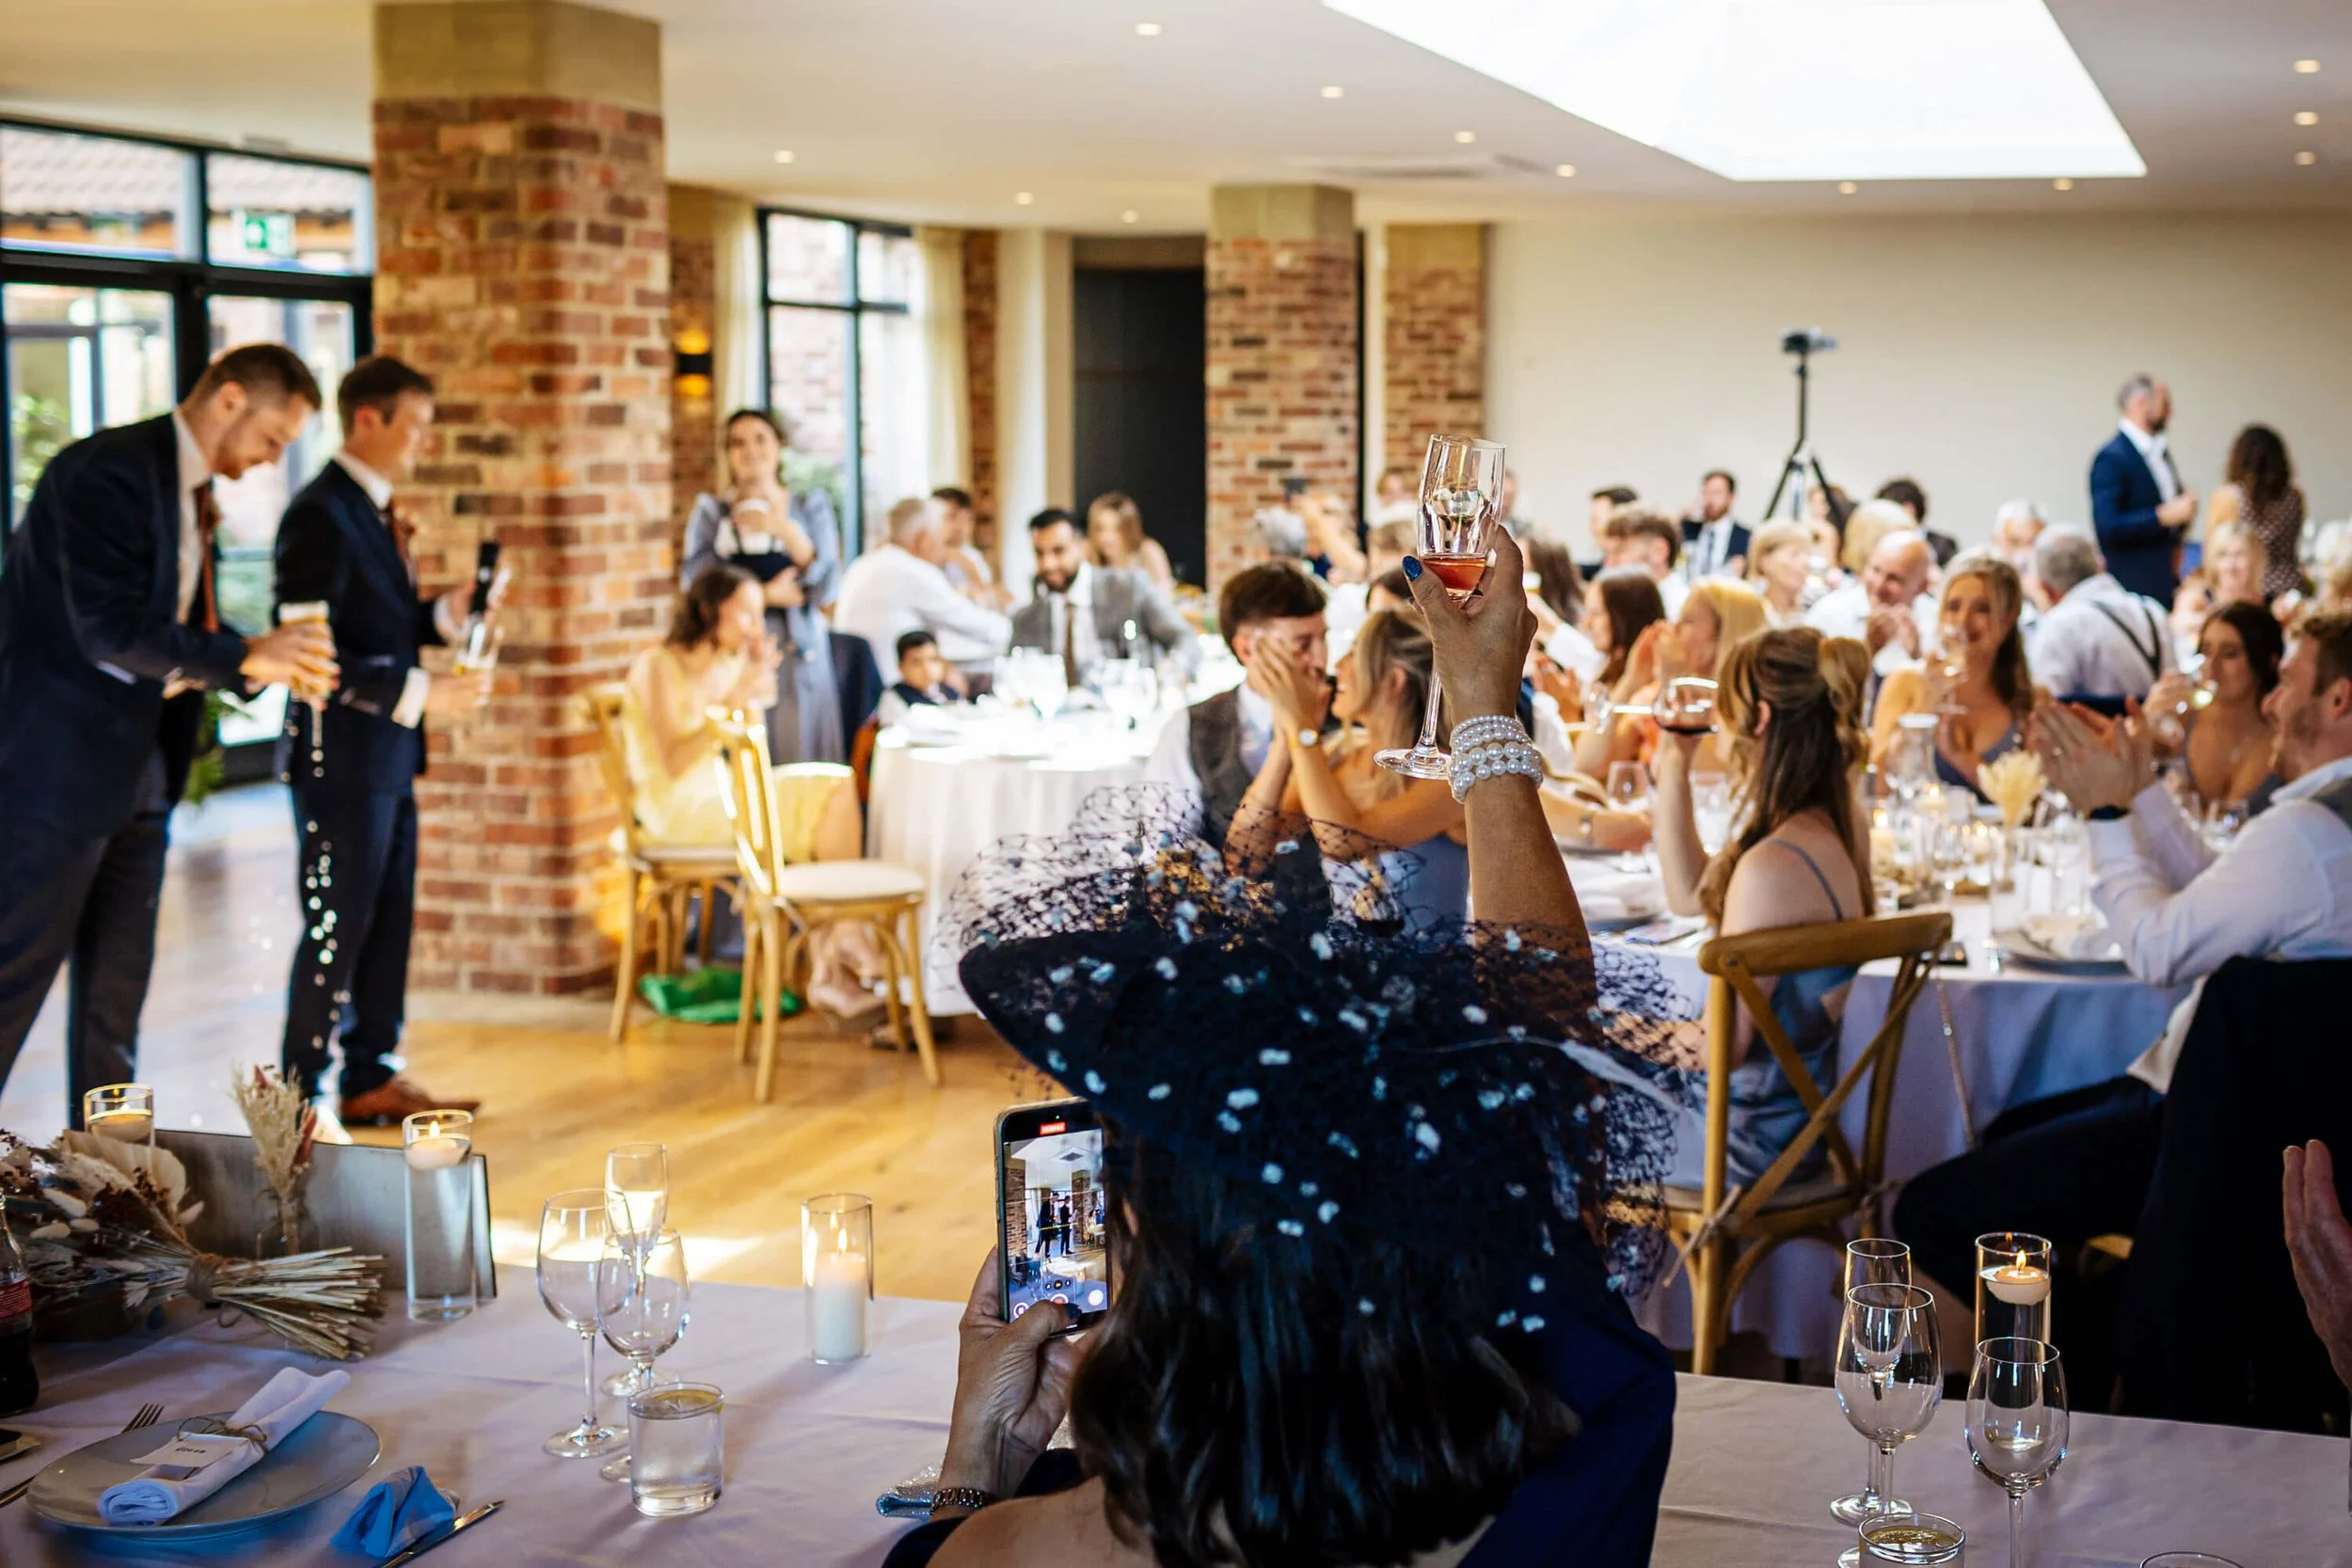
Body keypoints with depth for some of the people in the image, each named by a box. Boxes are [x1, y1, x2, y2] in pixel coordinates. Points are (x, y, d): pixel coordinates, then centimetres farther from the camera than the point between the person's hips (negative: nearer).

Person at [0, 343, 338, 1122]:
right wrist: (246, 660, -21)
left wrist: (276, 656, 1)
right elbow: (109, 627, -24)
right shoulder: (109, 470, -16)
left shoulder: (193, 494, 13)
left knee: (117, 984, 13)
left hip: (137, 766, 9)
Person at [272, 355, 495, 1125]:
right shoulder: (322, 514, -17)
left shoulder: (375, 509, 14)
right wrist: (421, 693, -23)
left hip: (387, 754, 9)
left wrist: (447, 613, 2)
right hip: (340, 755, -9)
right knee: (337, 927, -2)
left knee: (388, 922, 14)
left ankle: (372, 1076, 23)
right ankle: (302, 1092, 8)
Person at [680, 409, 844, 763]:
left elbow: (827, 590, 1)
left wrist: (787, 532, -10)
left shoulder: (811, 506, 11)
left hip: (797, 655, 0)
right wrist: (766, 594, -7)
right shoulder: (710, 512, 11)